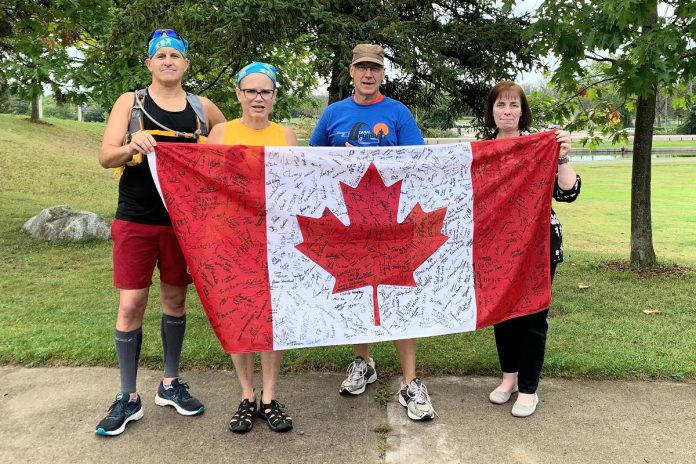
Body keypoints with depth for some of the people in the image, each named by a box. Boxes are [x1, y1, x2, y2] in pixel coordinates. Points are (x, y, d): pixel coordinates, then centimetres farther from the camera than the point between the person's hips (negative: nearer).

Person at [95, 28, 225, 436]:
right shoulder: (130, 102, 1)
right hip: (135, 220, -2)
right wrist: (131, 147, -29)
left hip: (182, 220, 2)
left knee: (176, 300, 11)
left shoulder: (203, 108, 6)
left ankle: (171, 384, 27)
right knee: (131, 304, -2)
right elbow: (105, 157, -8)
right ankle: (129, 398, 12)